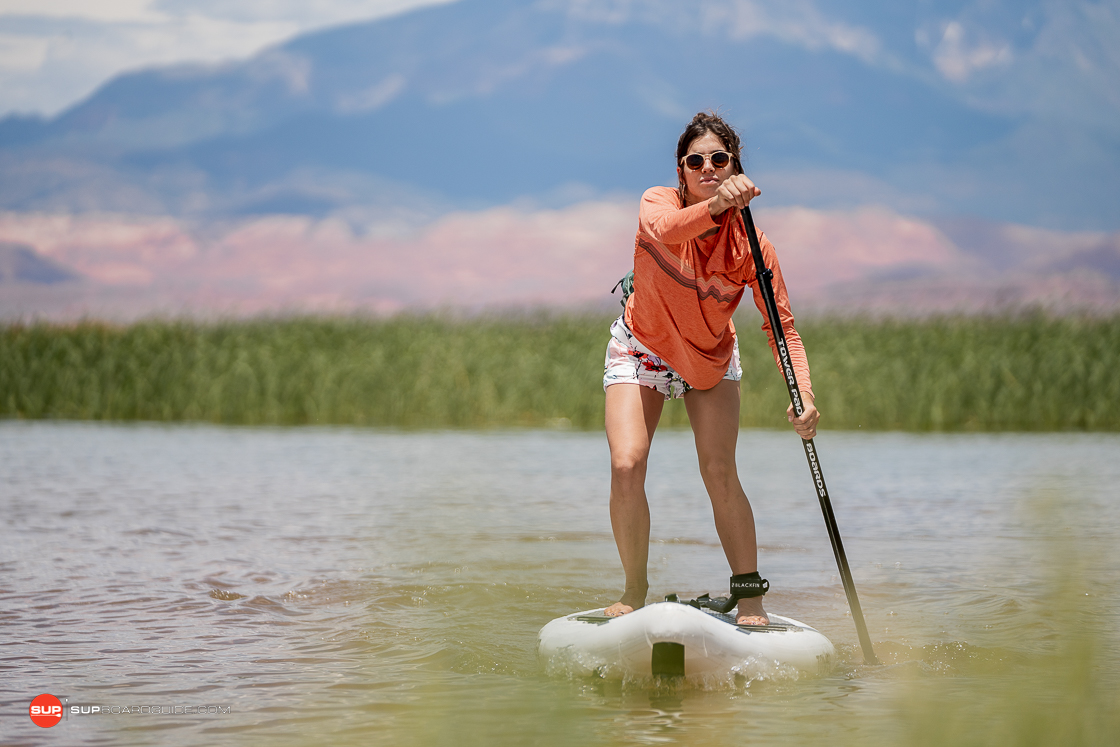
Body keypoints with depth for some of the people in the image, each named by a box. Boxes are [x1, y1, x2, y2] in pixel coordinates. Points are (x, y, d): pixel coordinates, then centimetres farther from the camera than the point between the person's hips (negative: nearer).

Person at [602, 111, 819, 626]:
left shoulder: (750, 244, -22)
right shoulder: (658, 202, -24)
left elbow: (782, 326, -21)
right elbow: (665, 231, -50)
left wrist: (804, 394, -35)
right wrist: (716, 204, -68)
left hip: (710, 357, 1)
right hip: (642, 348, 0)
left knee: (719, 471, -13)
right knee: (626, 466, -15)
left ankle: (749, 595, -4)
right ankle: (635, 593, 2)